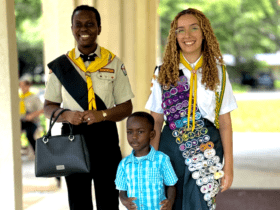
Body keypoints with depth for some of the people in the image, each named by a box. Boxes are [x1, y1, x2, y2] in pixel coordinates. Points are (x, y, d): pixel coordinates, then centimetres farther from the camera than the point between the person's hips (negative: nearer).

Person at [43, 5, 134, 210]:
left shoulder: (113, 63, 4)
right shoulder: (60, 65, 5)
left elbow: (126, 107, 4)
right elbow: (49, 106, 8)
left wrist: (103, 114, -15)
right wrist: (65, 115, -13)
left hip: (105, 138, -1)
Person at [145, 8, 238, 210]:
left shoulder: (217, 72, 3)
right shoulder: (164, 73, 4)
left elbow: (225, 122, 2)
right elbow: (156, 121, 4)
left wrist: (229, 165, -1)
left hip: (207, 150, -1)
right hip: (171, 148, 1)